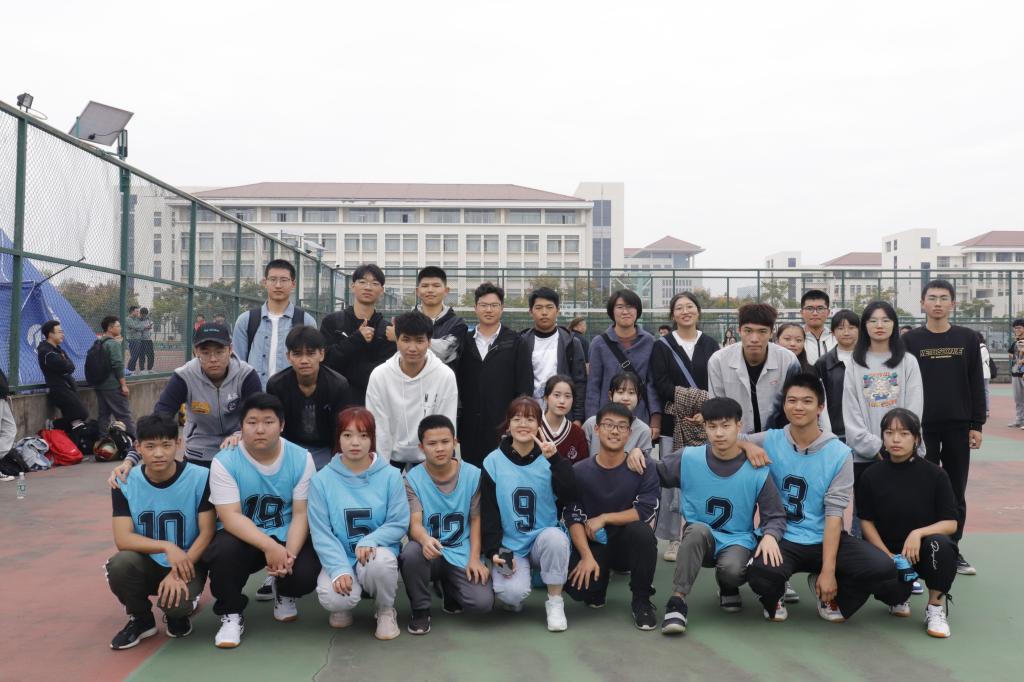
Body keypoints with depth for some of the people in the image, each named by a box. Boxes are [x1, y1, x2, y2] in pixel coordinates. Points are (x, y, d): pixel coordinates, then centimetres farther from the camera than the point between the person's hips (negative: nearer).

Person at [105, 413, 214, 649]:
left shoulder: (201, 477, -13)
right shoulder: (124, 482, -8)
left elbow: (207, 534, -13)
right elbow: (122, 539, -15)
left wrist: (178, 573, -23)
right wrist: (166, 546, -29)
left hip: (187, 564, -2)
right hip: (147, 564, 2)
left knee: (176, 603, -32)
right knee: (120, 565, -31)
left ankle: (179, 614, 9)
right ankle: (141, 619, 0)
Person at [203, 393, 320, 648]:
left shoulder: (301, 459, -8)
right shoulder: (224, 462, -13)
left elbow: (301, 514, -10)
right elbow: (230, 517, -20)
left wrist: (289, 553, -27)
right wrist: (269, 546, -33)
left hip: (288, 537, 1)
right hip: (243, 537, -1)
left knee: (305, 574, -26)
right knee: (223, 551, -34)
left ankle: (284, 594, 15)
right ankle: (231, 615, -5)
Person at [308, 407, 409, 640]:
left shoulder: (390, 475, -5)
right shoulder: (322, 480, -5)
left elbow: (399, 523, -6)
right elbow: (320, 533, -7)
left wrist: (370, 541, -25)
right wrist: (340, 569, -21)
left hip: (377, 552, 0)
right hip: (340, 558, 0)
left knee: (381, 560, -36)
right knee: (333, 598, -30)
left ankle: (386, 611, -2)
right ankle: (343, 607, 13)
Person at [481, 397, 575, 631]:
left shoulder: (548, 459, -1)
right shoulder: (493, 462, -1)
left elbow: (569, 496, -16)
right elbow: (488, 512, 1)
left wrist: (555, 459, -24)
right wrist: (494, 552, -8)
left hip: (544, 539, 1)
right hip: (509, 546, -1)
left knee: (555, 537, -35)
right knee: (513, 593, -27)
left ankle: (555, 601, -12)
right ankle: (511, 598, 12)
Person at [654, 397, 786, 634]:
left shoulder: (757, 470, -9)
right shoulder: (688, 459, -7)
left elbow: (776, 516, -4)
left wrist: (770, 535, -26)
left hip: (738, 541, 0)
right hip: (699, 540, 0)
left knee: (732, 569, -33)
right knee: (697, 529, -35)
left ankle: (727, 586, 7)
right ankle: (677, 601, -27)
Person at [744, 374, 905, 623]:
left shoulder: (840, 454, -6)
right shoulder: (769, 442, -3)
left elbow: (834, 513, -9)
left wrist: (828, 570, -16)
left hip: (825, 539, 1)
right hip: (782, 538, -1)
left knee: (883, 570, -22)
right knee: (760, 573, -34)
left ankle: (828, 593, 10)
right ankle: (773, 598, 6)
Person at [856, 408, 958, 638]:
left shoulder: (935, 475, -6)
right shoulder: (871, 477, -3)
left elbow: (951, 523, -7)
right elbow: (866, 522, 0)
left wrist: (918, 533, -25)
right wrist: (888, 556, -13)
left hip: (923, 549, -1)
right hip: (888, 552, 1)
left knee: (940, 544, -35)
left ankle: (935, 608, -11)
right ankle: (901, 597, 14)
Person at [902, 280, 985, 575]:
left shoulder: (968, 338, 4)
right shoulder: (911, 340, -1)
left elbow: (976, 385, 5)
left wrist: (977, 424, 1)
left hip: (958, 427, 2)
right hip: (922, 427, -2)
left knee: (956, 493, 8)